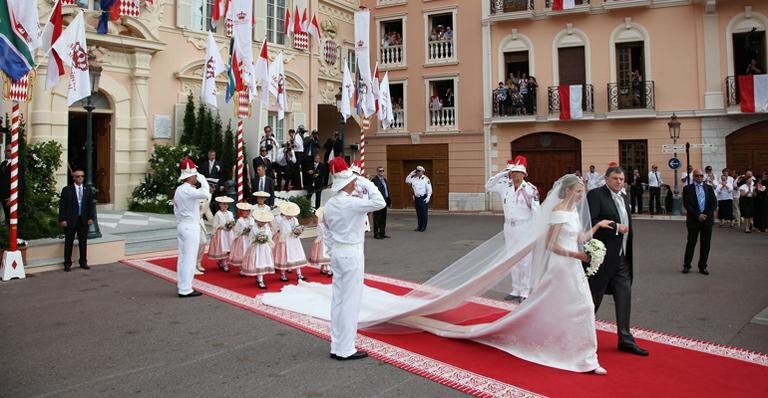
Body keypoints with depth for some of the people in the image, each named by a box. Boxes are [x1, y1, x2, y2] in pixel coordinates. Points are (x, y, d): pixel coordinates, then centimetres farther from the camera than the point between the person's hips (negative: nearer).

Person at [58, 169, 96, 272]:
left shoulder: (87, 190, 8)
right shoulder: (67, 190, -2)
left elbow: (91, 205, 9)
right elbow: (62, 205, -4)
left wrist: (91, 217, -1)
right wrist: (62, 219, -10)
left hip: (84, 220, 3)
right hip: (70, 220, -3)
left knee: (83, 242, 9)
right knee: (69, 243, 4)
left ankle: (83, 262, 20)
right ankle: (67, 264, 12)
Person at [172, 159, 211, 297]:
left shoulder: (179, 190, 11)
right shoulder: (188, 190, -18)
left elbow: (176, 209, 18)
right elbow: (205, 194, -33)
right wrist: (202, 180, -19)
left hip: (182, 225, 10)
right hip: (190, 227, -10)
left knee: (183, 256, 16)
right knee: (189, 257, -4)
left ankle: (182, 284, 25)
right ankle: (185, 289, 1)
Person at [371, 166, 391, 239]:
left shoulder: (385, 179, 17)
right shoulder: (374, 180, -10)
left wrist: (389, 200, 16)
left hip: (384, 201, 8)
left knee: (383, 218, 12)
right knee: (377, 218, -1)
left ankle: (382, 233, 20)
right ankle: (376, 234, 6)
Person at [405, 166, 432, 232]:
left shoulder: (426, 179, -8)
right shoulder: (414, 178, 7)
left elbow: (429, 189, -9)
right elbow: (407, 181, 14)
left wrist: (428, 197, -17)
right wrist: (411, 174, 4)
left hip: (423, 198, -5)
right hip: (416, 198, 5)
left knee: (424, 213, 0)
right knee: (418, 213, 12)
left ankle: (423, 227, 7)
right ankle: (419, 226, 20)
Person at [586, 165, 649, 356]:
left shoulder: (624, 198, 15)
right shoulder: (595, 195, -10)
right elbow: (591, 222, -20)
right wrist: (615, 228, -18)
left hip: (622, 258, 7)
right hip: (603, 256, -7)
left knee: (625, 296, 6)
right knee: (594, 297, 4)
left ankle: (625, 339, 13)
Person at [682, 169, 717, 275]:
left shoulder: (709, 188, 9)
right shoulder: (687, 189, 1)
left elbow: (714, 203, 4)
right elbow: (686, 204, -7)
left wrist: (706, 215, -9)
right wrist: (698, 215, -14)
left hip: (707, 219, 3)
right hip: (693, 220, -2)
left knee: (706, 245, 6)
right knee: (691, 243, 3)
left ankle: (702, 267, 15)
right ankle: (686, 265, 14)